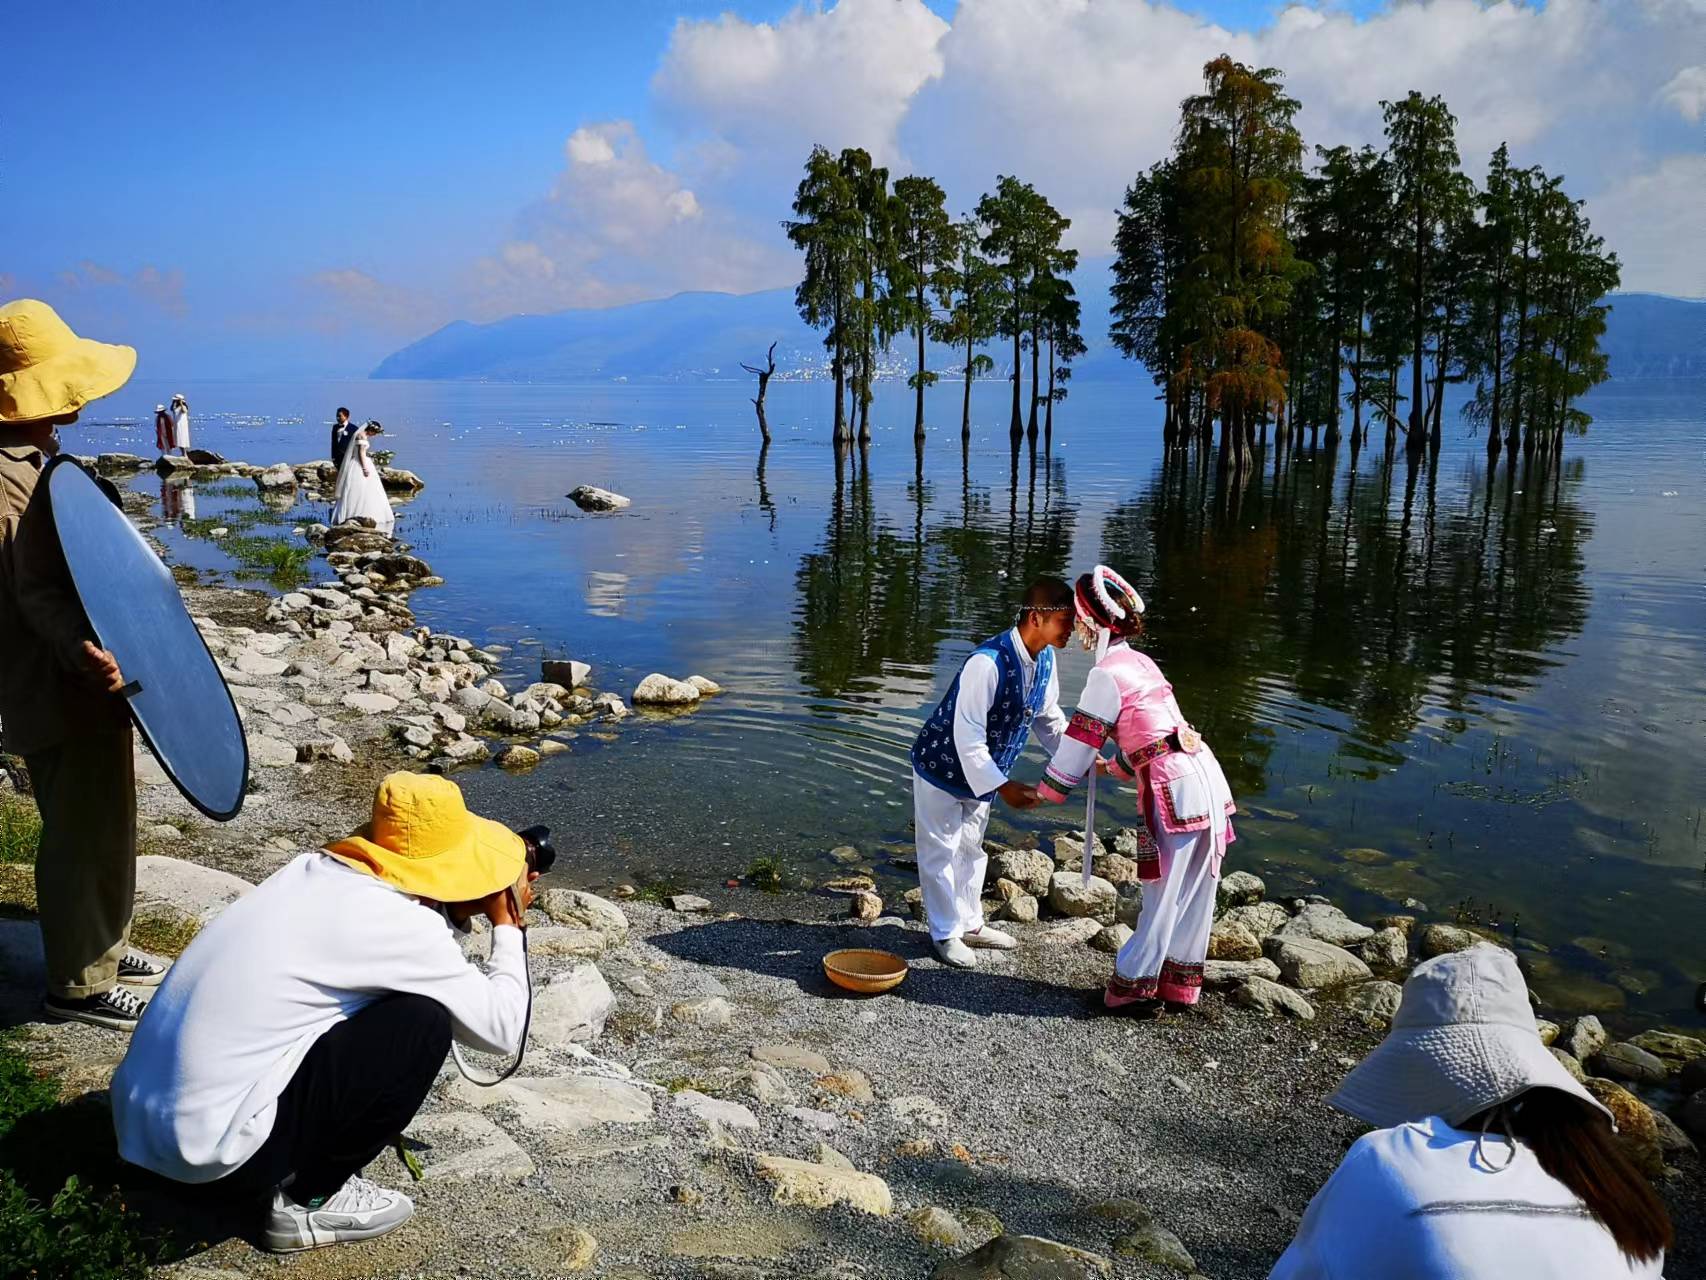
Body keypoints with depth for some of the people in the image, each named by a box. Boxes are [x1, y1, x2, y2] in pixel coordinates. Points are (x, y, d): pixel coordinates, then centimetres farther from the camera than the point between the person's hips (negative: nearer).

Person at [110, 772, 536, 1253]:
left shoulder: (315, 870, 6)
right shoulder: (399, 925, -15)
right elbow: (502, 1029, -6)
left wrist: (462, 908, 19)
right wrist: (507, 924, 7)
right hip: (210, 1147, -8)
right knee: (426, 1022, -6)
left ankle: (279, 1172, 17)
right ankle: (308, 1201, 6)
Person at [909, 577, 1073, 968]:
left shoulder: (1045, 659, -10)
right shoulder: (988, 663, -36)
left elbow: (1049, 717, 5)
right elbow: (967, 736, -34)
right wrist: (1003, 786, -36)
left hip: (981, 772, 8)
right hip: (944, 768, -8)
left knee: (971, 849, 22)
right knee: (941, 852, 6)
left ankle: (970, 924, 37)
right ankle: (946, 933, 22)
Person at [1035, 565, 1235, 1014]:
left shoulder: (1108, 674, -9)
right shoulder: (1142, 661, 17)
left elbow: (1082, 738, -7)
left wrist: (1045, 792, 6)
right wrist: (1114, 766, 44)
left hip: (1174, 788, -8)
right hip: (1204, 775, 8)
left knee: (1164, 894, 1)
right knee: (1195, 892, 14)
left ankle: (1131, 989, 13)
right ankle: (1180, 987, 26)